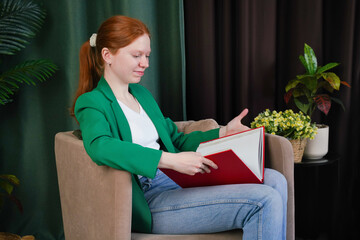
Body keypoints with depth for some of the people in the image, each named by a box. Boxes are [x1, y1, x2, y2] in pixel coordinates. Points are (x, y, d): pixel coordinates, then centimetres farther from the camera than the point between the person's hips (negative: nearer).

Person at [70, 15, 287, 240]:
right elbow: (100, 146, -27)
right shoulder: (91, 103, -4)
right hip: (150, 199, -8)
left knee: (274, 180, -7)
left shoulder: (141, 93, 22)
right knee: (264, 202, -21)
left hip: (180, 180, 8)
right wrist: (171, 160, -33)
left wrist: (223, 133, 12)